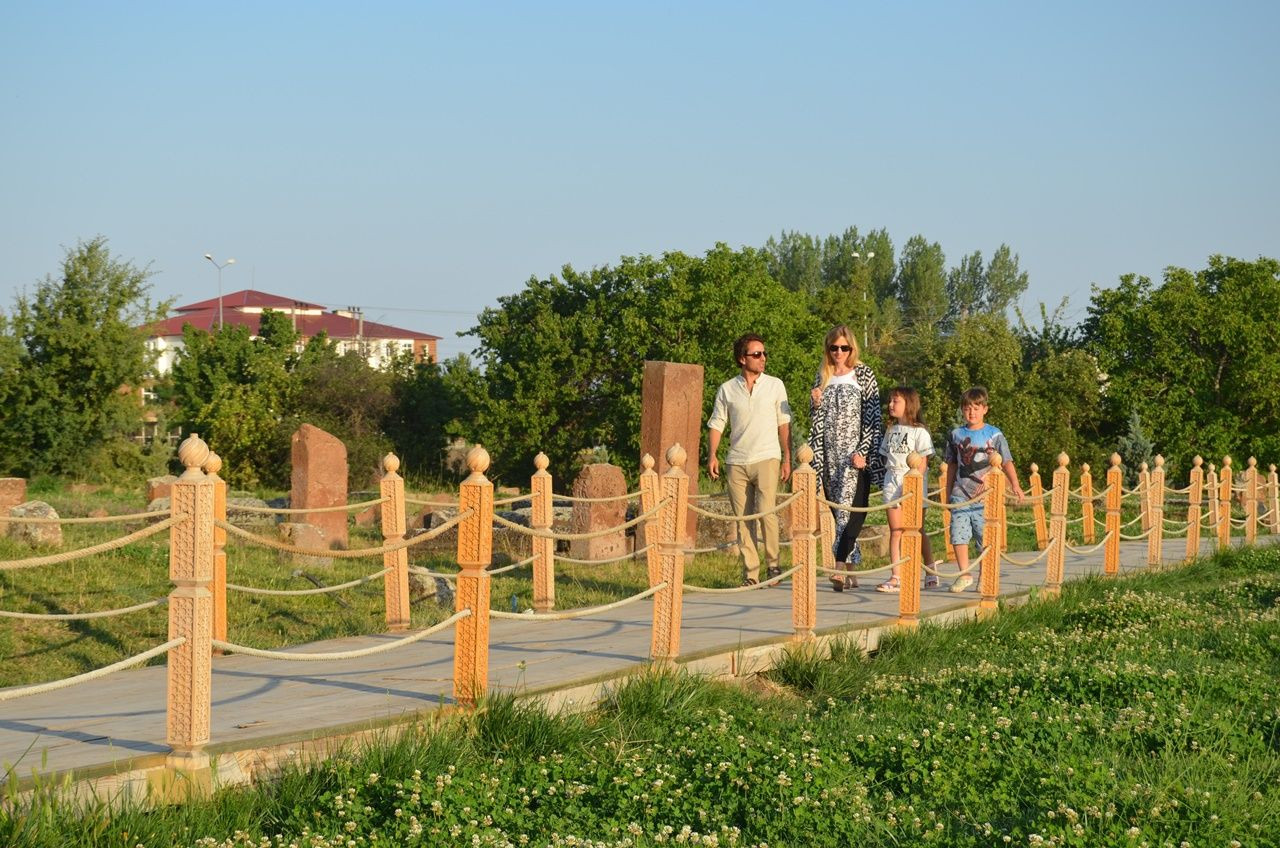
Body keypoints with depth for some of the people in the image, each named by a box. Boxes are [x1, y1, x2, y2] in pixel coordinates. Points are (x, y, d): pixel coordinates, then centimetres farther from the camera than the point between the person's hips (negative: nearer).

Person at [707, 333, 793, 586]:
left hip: (767, 458, -2)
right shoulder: (727, 389, 8)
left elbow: (784, 423, 8)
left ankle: (772, 563, -2)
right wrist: (712, 455, -4)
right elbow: (716, 423, 9)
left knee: (766, 510, -17)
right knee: (743, 518, 1)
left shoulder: (775, 385, 7)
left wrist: (787, 459, 2)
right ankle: (750, 573, 5)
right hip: (736, 461, 2)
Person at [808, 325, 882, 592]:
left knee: (851, 506, -17)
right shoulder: (823, 377, 14)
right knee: (837, 509, 3)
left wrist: (863, 451, -12)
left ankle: (842, 566, -25)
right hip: (829, 453, 5)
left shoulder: (863, 374, 1)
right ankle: (851, 570, 7)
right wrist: (817, 404, -3)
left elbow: (873, 416, -4)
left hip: (855, 452, -5)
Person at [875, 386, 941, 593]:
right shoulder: (891, 431, 14)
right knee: (896, 532, 0)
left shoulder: (919, 431, -4)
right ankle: (896, 577, -4)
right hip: (892, 482, 5)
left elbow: (923, 462, -8)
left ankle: (931, 573, 18)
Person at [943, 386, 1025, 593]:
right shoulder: (956, 435, 10)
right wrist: (948, 493, 17)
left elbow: (1006, 462, -1)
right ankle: (964, 574, 5)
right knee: (958, 534, -7)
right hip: (960, 494, 2)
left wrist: (1015, 484, -15)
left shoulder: (994, 435, 2)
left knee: (985, 537, 1)